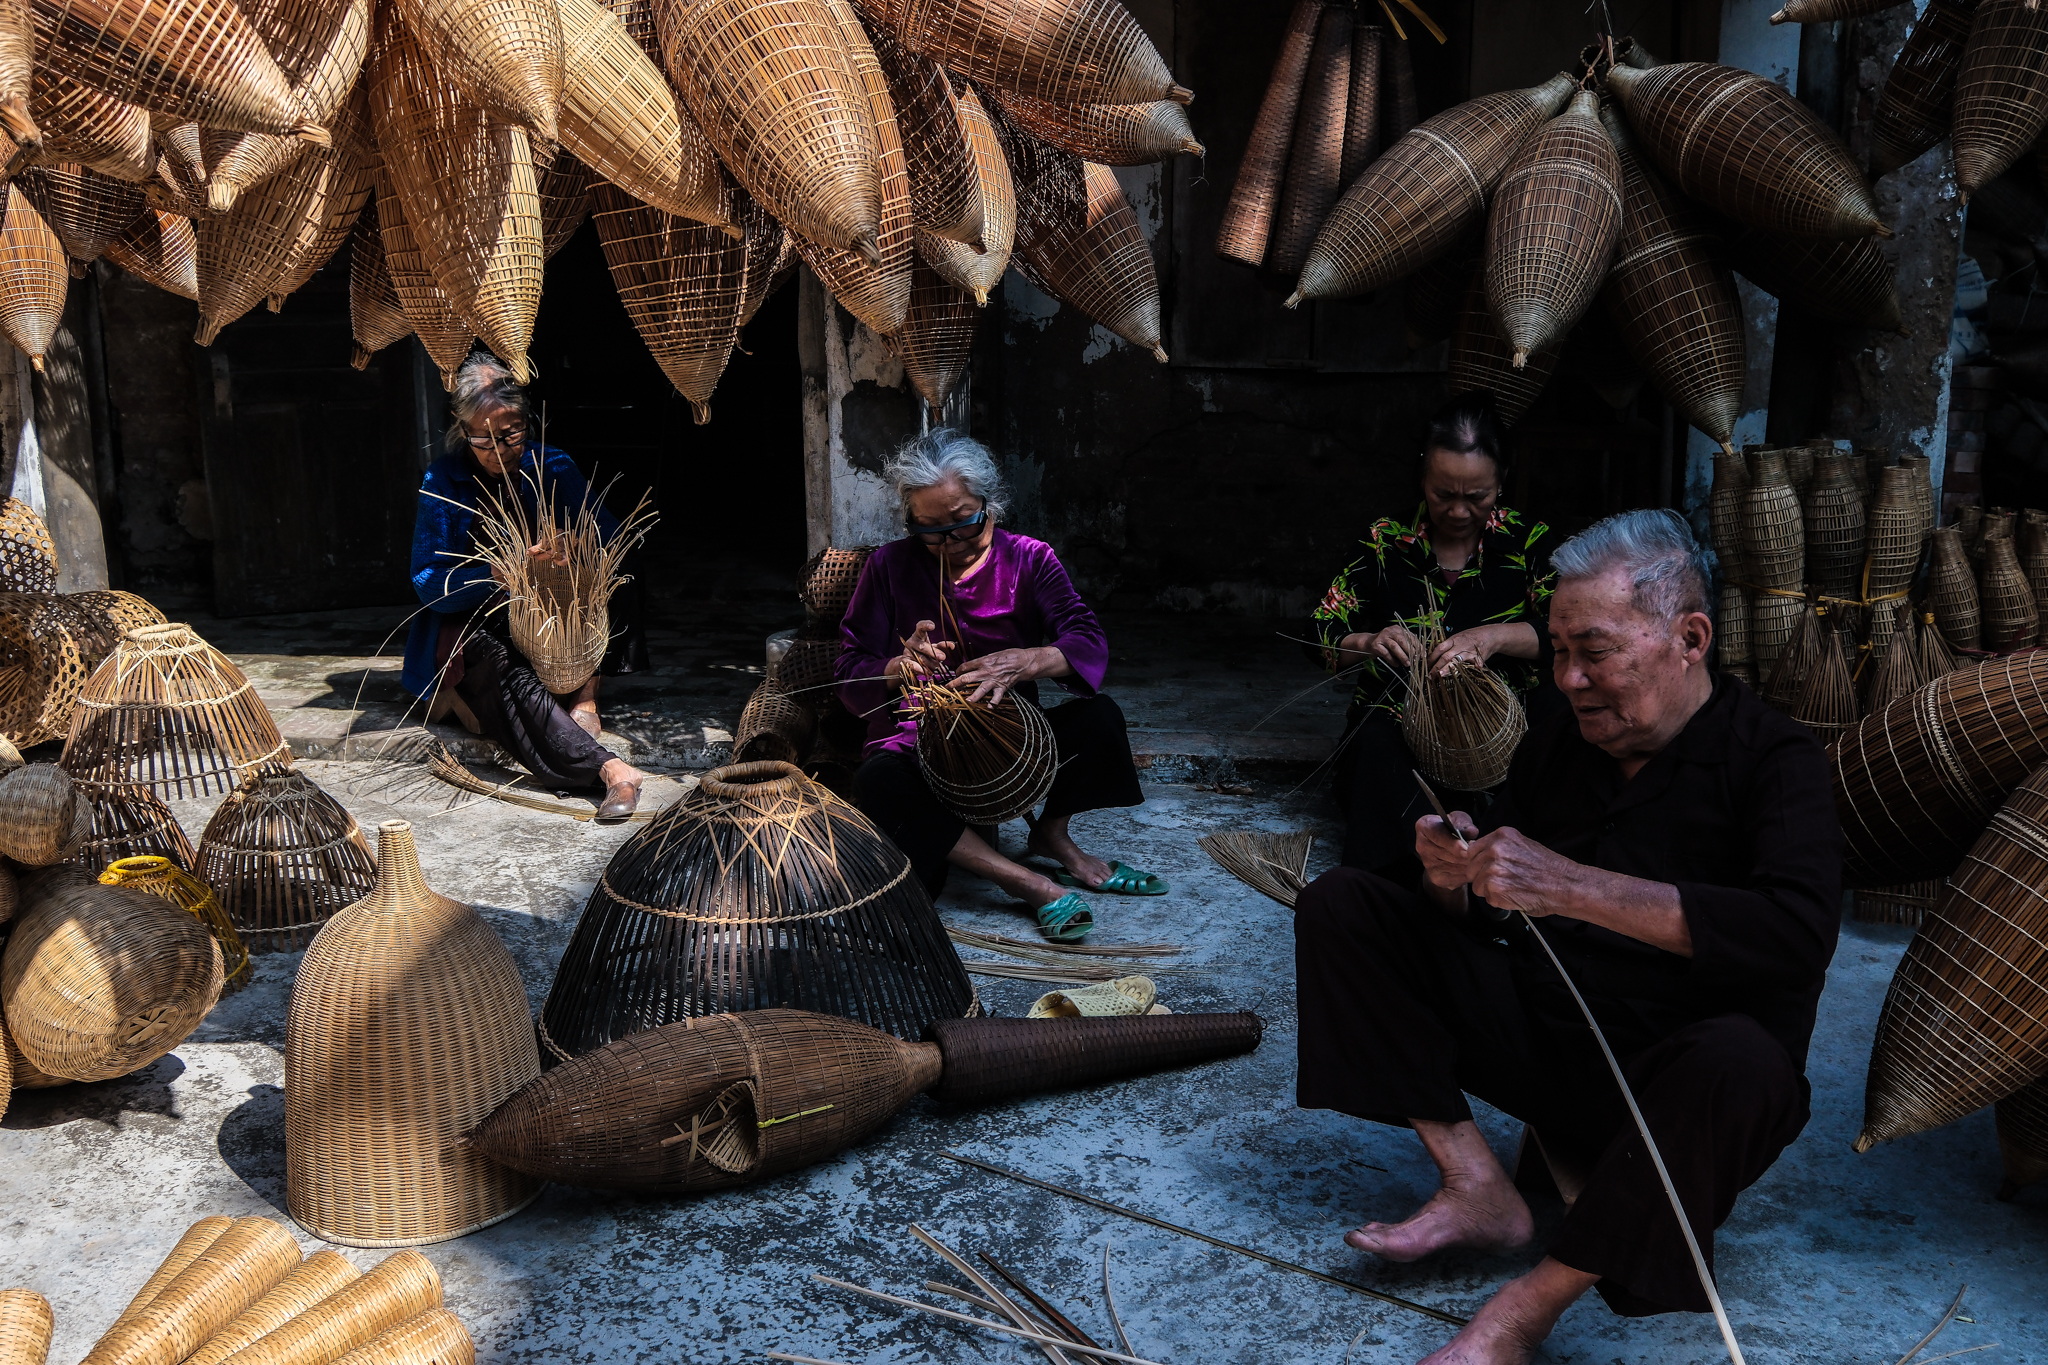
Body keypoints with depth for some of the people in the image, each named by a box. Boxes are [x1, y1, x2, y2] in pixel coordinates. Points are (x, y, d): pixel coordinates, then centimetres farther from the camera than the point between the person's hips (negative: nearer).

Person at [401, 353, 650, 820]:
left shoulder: (553, 467, 1)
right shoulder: (442, 482, -5)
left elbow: (609, 537, -6)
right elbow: (429, 584, -12)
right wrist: (502, 575, -31)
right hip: (473, 623, -4)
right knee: (505, 670, -37)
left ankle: (583, 694, -26)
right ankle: (610, 768, -56)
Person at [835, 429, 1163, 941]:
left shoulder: (1029, 559, 0)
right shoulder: (888, 567, -1)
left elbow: (1089, 644, -15)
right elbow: (851, 678, -5)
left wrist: (1024, 663, -37)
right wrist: (900, 666, -29)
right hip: (918, 747, -1)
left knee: (1098, 716, -27)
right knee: (877, 784, -36)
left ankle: (1051, 834, 0)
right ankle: (1029, 883, -35)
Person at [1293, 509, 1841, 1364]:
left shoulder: (1772, 760, -12)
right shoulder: (1557, 744, 5)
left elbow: (1800, 932, -32)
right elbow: (1479, 918, 11)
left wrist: (1573, 888, -35)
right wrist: (1452, 881, -15)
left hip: (1665, 1081, -5)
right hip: (1538, 1032, 6)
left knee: (1741, 1060, -41)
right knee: (1339, 905, -5)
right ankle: (1475, 1183, -13)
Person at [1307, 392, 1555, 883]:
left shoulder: (1527, 542, 5)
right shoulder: (1385, 542, 7)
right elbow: (1319, 636, 5)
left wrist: (1496, 636, -24)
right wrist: (1369, 643, -17)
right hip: (1392, 730, 1)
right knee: (1375, 739, -35)